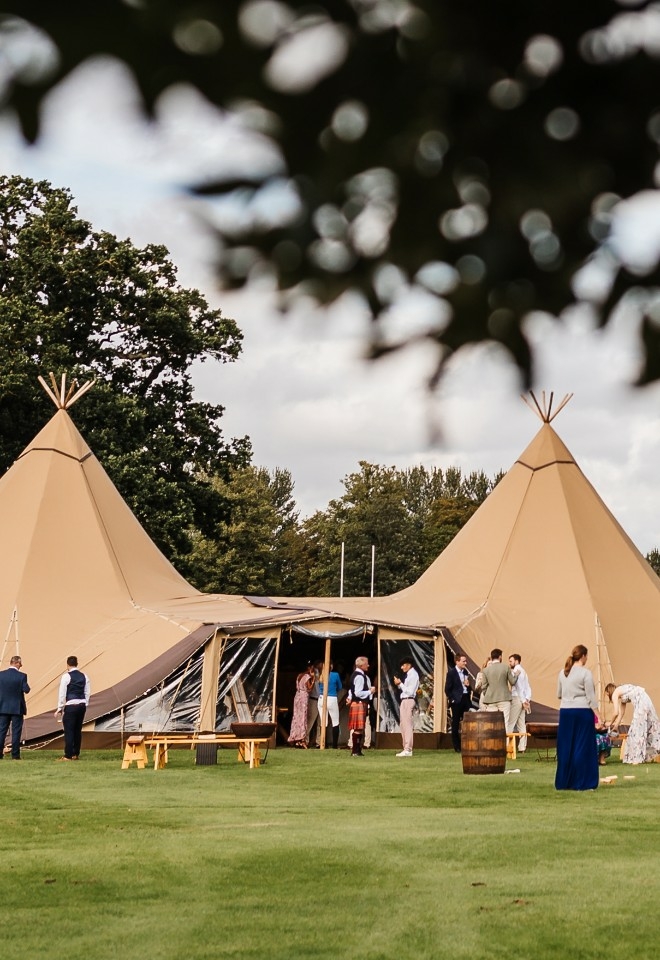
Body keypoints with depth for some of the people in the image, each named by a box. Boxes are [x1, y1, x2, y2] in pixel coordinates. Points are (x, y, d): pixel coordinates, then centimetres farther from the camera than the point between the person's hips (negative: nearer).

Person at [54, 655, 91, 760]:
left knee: (69, 731, -2)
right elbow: (87, 692, 10)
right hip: (82, 705, 6)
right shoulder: (84, 676, 8)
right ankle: (76, 754, 19)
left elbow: (62, 693, -8)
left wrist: (60, 709, -3)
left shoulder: (66, 676, -8)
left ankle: (68, 756, -2)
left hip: (71, 706, -6)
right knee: (78, 730, 13)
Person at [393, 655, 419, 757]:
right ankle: (406, 748, 19)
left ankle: (408, 750, -10)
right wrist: (399, 685, 4)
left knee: (407, 725, -10)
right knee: (403, 725, 13)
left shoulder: (413, 675, -12)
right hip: (404, 700, 10)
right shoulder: (408, 674, 16)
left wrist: (400, 684, -15)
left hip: (408, 701, -10)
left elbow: (410, 691, -18)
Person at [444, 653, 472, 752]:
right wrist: (452, 699, -11)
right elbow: (447, 689, -6)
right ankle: (457, 747, 7)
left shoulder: (465, 672, 12)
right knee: (455, 724, 2)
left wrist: (468, 685, -1)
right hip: (457, 700, -5)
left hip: (466, 699, 5)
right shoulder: (451, 672, -5)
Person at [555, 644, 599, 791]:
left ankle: (563, 782, 14)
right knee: (582, 747, 1)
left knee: (565, 747, 9)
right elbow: (591, 697, -10)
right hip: (582, 712, -5)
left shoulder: (563, 673, 8)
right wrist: (598, 716, -6)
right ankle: (581, 782, 2)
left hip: (565, 712, 5)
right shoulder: (585, 673, -8)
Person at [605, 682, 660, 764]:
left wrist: (611, 723, 13)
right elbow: (621, 713, 29)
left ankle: (638, 757, 1)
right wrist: (616, 726, 30)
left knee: (638, 728, -2)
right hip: (645, 700, 9)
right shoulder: (621, 694, 28)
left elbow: (616, 713, -2)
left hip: (640, 701, -9)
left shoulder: (615, 694, 4)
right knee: (650, 725, 14)